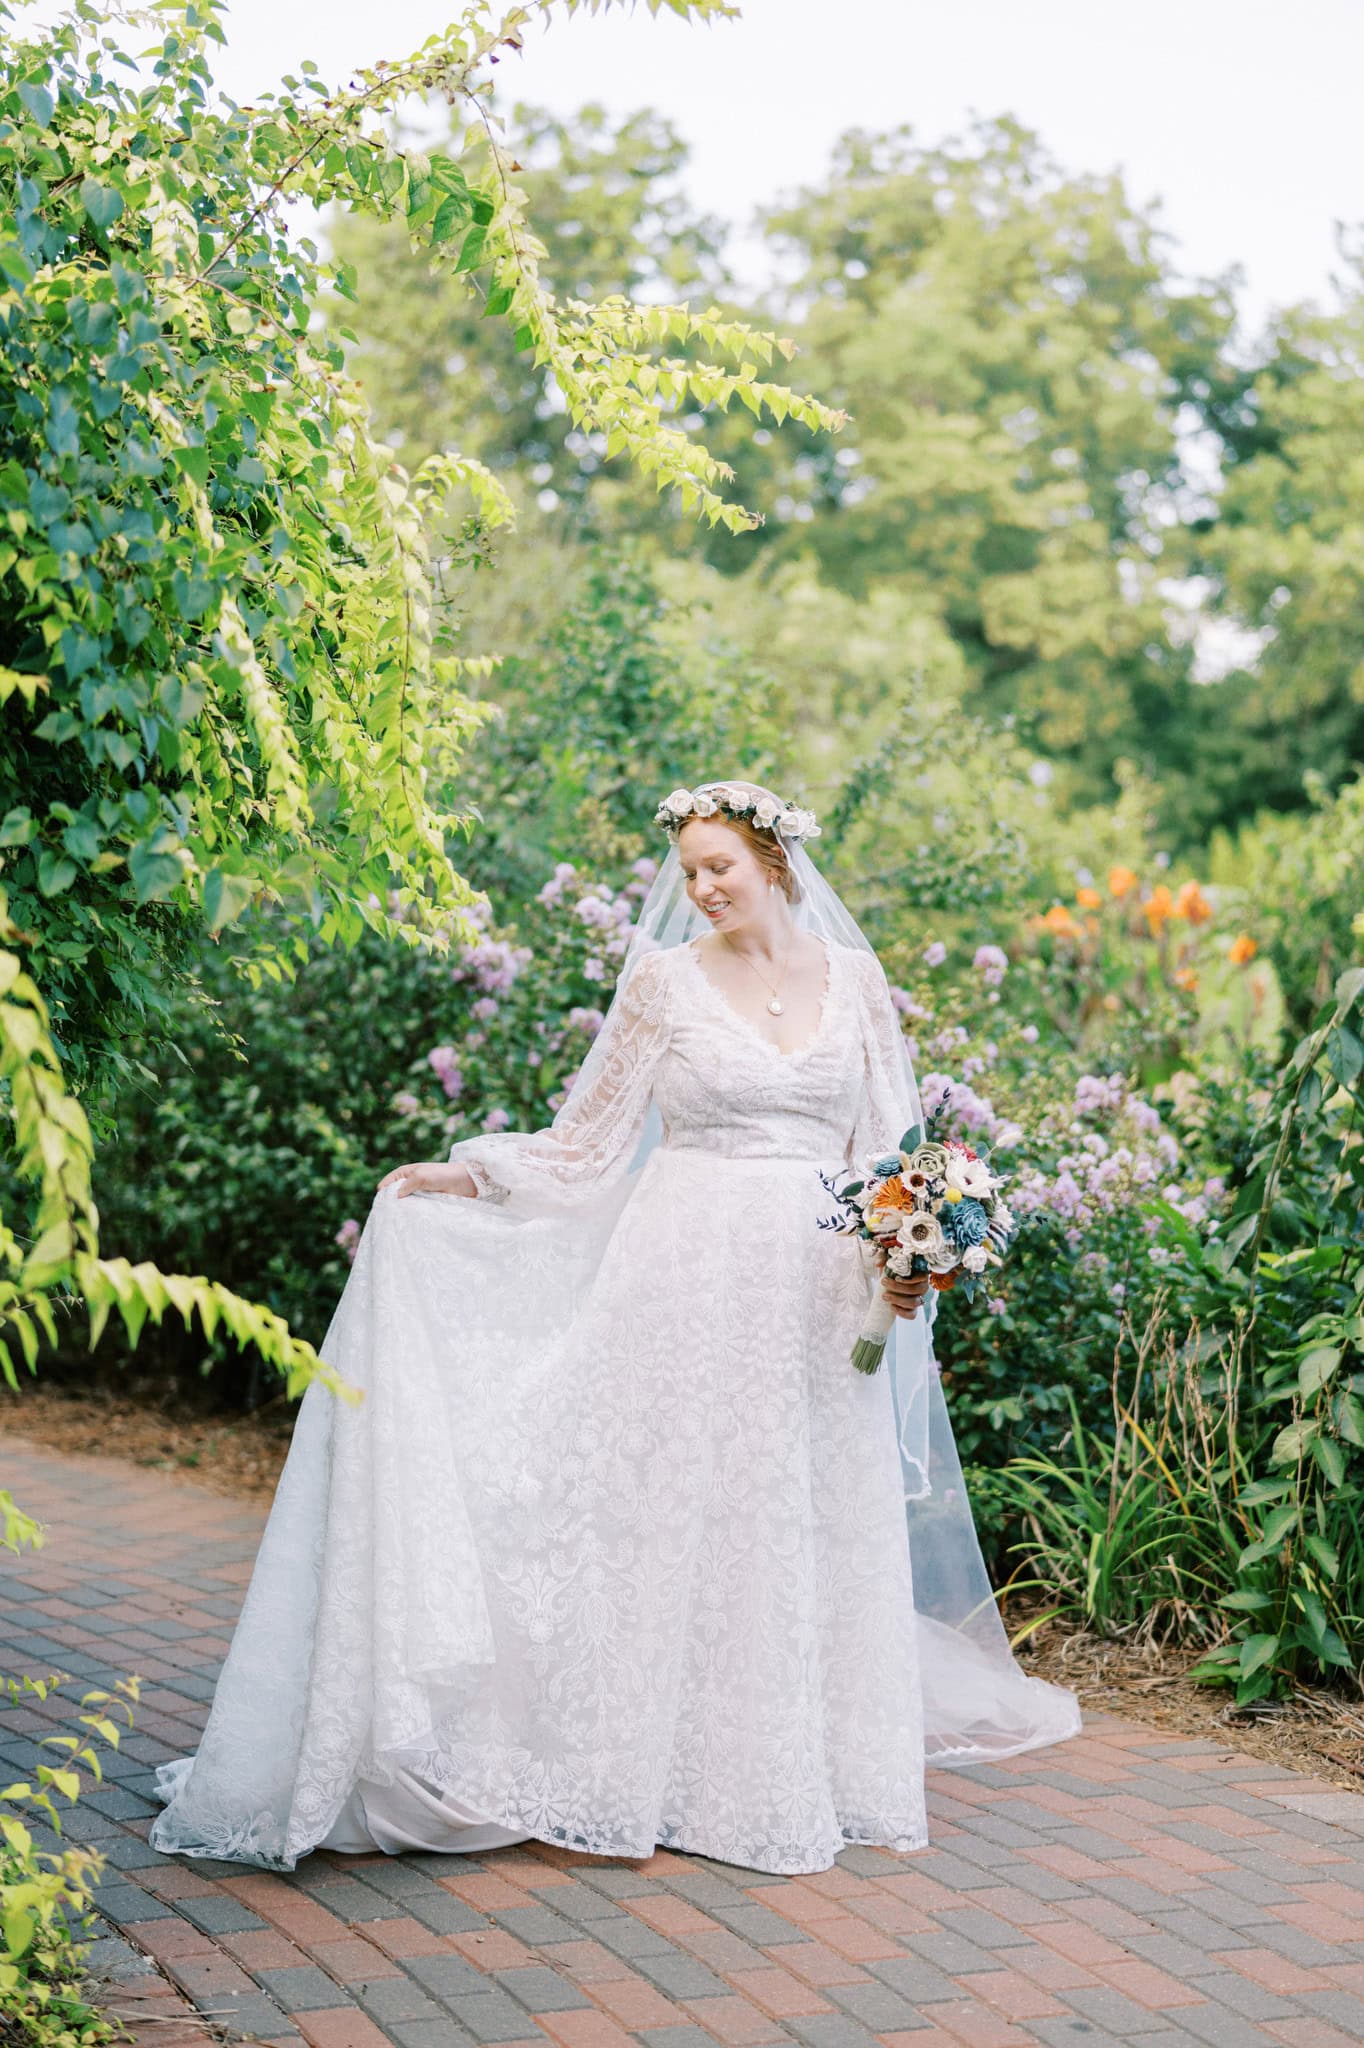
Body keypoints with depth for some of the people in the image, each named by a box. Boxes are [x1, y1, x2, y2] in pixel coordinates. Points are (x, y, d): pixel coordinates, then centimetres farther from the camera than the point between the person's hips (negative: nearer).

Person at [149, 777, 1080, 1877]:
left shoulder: (854, 979, 8)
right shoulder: (664, 978, 2)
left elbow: (890, 1142, 10)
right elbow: (589, 1141, 4)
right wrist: (467, 1173, -6)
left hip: (818, 1288, 2)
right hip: (690, 1279, -2)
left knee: (812, 1524, 6)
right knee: (676, 1509, -1)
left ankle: (801, 1763, 19)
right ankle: (664, 1762, 7)